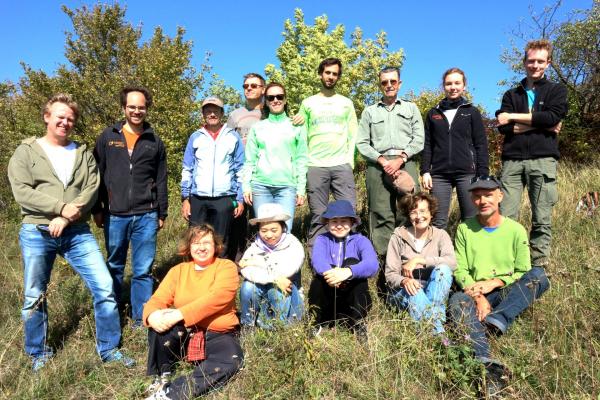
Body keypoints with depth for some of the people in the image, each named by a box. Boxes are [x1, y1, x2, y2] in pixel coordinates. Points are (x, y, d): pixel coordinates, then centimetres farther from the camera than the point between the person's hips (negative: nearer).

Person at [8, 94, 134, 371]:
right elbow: (22, 192, -9)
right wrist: (61, 207, -19)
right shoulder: (26, 152, 4)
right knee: (34, 297, 10)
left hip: (77, 233, 2)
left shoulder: (83, 153, 10)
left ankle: (109, 350, 11)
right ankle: (39, 354, 30)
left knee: (104, 287, -4)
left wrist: (67, 218, -15)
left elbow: (91, 189, -3)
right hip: (36, 234, -1)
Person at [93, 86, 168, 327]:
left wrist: (162, 213, 8)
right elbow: (96, 175, 6)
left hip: (146, 216, 0)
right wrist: (96, 210, 2)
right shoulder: (108, 137, 5)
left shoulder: (155, 142, 7)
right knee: (114, 266, 14)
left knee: (143, 270, 2)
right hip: (114, 215, 1)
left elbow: (161, 181, 9)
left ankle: (141, 317, 13)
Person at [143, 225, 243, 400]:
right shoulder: (178, 270, 10)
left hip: (217, 335, -2)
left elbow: (215, 298, -18)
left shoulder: (226, 267, -2)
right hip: (183, 336, 3)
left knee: (230, 362, -32)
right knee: (161, 322, -27)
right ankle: (161, 377, -6)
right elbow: (157, 300, 1)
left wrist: (179, 314, -28)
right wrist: (152, 315, -24)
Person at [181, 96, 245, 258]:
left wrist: (240, 199, 0)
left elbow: (240, 170, 5)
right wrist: (185, 198, 2)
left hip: (224, 198, -1)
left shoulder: (233, 137, 6)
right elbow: (187, 170, 9)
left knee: (221, 243, 5)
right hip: (198, 199, 1)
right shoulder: (195, 137, 10)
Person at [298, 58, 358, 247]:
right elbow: (302, 136, 10)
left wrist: (350, 159, -1)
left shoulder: (346, 103, 16)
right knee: (318, 215, 0)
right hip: (315, 166, -1)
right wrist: (304, 162, -1)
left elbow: (352, 134, 12)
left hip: (342, 165, 1)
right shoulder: (308, 103, 13)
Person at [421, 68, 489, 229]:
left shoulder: (472, 112, 8)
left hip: (467, 173, -1)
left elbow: (481, 145, 4)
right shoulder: (433, 113, 13)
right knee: (438, 221, 0)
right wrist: (425, 171, 0)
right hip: (439, 174, 1)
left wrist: (483, 175, -5)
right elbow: (427, 145, 11)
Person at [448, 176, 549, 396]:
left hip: (509, 295, 0)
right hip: (475, 294, 0)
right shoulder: (465, 229, 2)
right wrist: (477, 296, -17)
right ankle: (486, 364, -50)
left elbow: (523, 272, 2)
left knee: (539, 274, -25)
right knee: (457, 301, -33)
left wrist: (494, 283, -13)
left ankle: (497, 320, -36)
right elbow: (460, 270, -1)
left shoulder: (516, 230, 1)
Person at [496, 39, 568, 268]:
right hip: (512, 161, 1)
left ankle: (538, 268, 7)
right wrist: (542, 126, -5)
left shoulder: (557, 91, 15)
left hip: (543, 160, -1)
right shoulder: (511, 95, 18)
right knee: (505, 217, -7)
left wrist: (513, 117, -5)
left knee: (542, 220, 0)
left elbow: (553, 117, -7)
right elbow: (503, 127, 2)